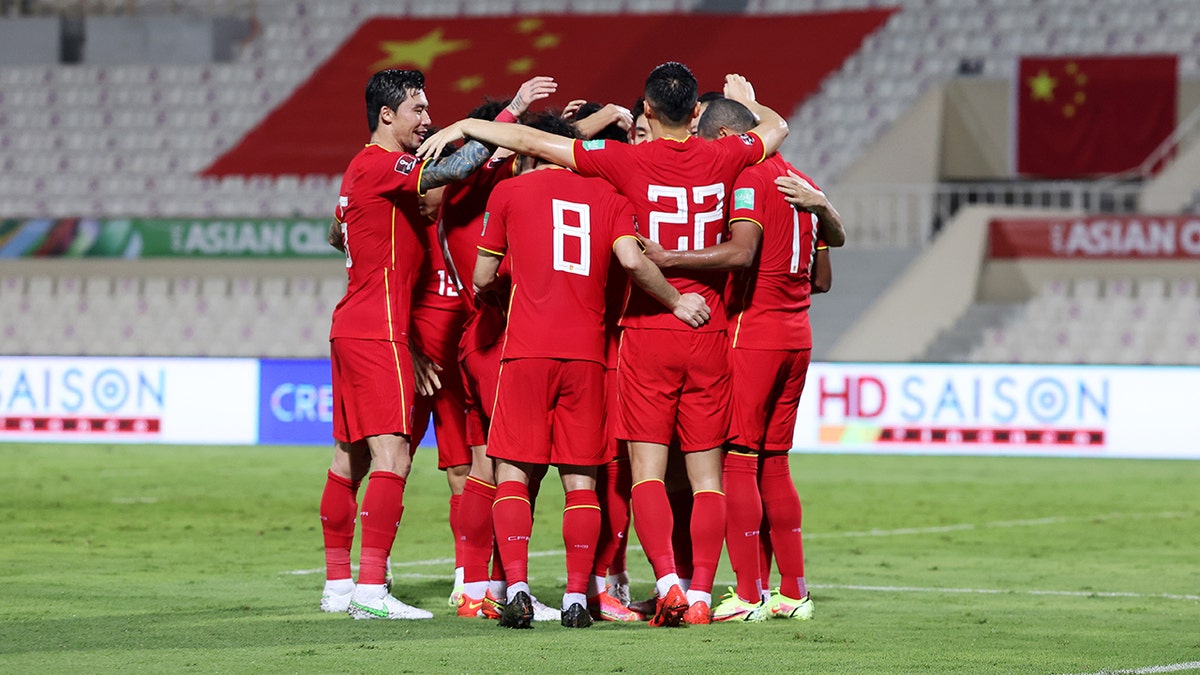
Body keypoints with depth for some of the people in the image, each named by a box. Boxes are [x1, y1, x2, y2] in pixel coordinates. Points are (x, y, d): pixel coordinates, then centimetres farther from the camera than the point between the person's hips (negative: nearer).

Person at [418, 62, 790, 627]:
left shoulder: (628, 161, -8)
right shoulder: (723, 158, 1)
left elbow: (535, 143, -4)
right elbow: (776, 128, 24)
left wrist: (466, 127, 8)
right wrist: (746, 102, 45)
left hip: (647, 332, -2)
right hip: (709, 336, 2)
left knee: (647, 469, -1)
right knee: (706, 474, 5)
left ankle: (668, 582, -17)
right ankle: (700, 594, -2)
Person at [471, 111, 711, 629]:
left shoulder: (509, 192, 8)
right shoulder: (608, 197, 12)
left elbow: (482, 278, 11)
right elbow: (632, 260, -6)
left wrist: (494, 291, 33)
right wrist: (676, 301, 7)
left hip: (527, 350, -2)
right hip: (587, 352, 2)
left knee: (513, 472, 2)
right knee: (581, 480, 7)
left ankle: (517, 588, -11)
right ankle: (577, 597, 1)